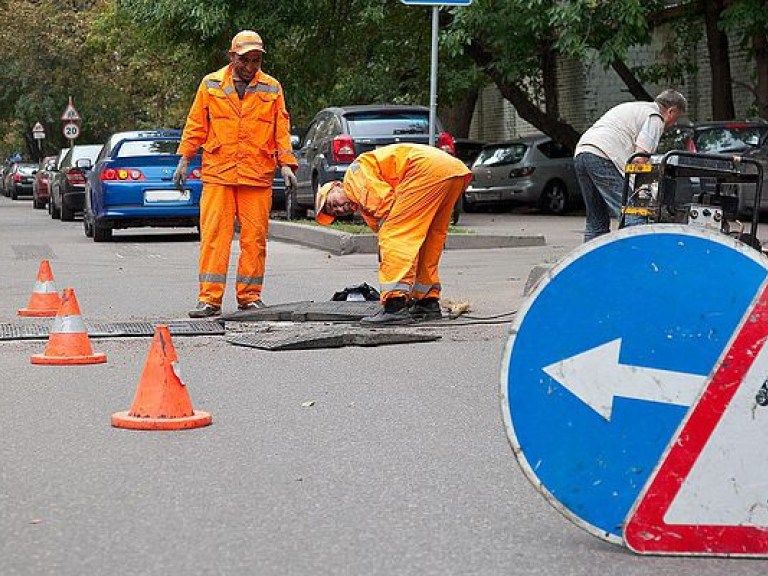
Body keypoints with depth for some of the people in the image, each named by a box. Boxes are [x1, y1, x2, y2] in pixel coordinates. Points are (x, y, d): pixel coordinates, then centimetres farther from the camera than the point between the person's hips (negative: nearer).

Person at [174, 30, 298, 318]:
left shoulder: (272, 88, 8)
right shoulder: (211, 85, 8)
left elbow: (281, 129, 8)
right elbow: (196, 125, 11)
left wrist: (286, 164, -3)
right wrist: (184, 161, 7)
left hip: (257, 175, 1)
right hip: (217, 173, -1)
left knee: (255, 237, 1)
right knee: (213, 234, -5)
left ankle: (249, 295, 12)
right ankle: (209, 299, -4)